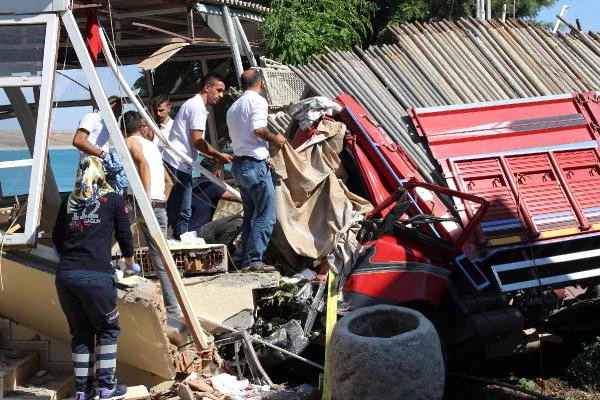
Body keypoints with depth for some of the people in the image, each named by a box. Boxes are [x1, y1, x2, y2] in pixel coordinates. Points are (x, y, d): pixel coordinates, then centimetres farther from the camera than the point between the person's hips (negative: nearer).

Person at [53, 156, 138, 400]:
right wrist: (130, 263, 33)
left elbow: (57, 238, 24)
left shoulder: (68, 202, 17)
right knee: (107, 329, 13)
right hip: (96, 276, -4)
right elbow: (124, 235, 15)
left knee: (80, 332, 17)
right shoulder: (113, 200, 8)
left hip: (65, 275, 4)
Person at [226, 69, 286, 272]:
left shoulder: (233, 107, 18)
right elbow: (258, 129, -22)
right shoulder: (258, 101, -8)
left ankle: (246, 260, 15)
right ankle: (253, 260, -10)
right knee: (265, 217, -6)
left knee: (250, 215, 15)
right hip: (256, 164, -9)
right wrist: (275, 139, -4)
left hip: (238, 164, 9)